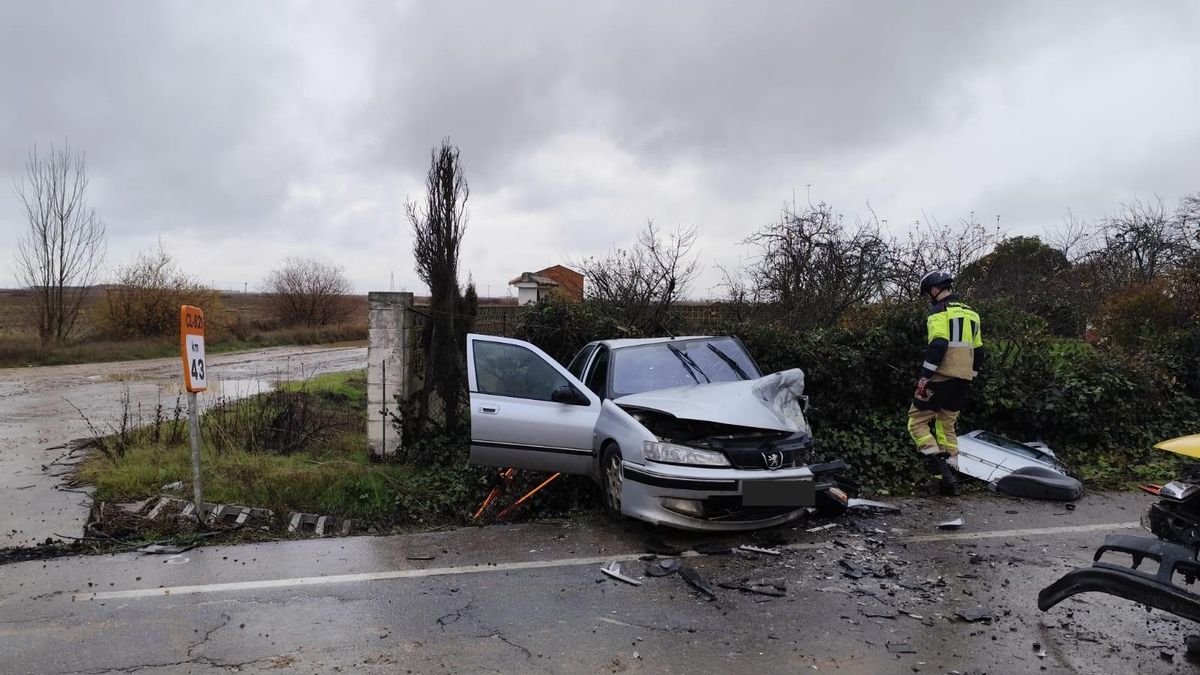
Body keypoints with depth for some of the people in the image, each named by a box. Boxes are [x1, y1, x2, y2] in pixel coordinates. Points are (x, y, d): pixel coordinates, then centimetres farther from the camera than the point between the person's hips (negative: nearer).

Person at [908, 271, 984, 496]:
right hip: (963, 381, 8)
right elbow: (978, 351, 21)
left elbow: (938, 345, -21)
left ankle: (941, 469, -14)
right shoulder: (970, 313, 19)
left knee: (917, 421, -1)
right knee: (946, 426, 16)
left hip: (942, 376, -8)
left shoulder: (939, 312, -8)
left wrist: (924, 376, -21)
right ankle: (951, 477, 13)